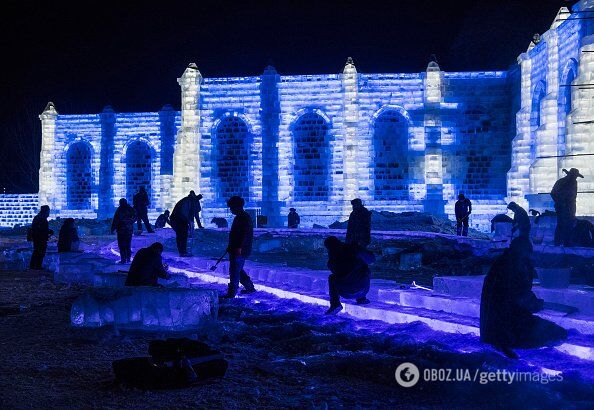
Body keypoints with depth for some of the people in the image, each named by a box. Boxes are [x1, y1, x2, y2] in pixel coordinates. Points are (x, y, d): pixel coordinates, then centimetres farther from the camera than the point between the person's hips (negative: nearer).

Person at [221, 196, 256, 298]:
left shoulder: (245, 218, -15)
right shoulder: (238, 217, 16)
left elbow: (245, 235, -22)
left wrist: (239, 247, -26)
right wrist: (230, 247, 25)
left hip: (240, 251, -10)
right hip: (235, 250, 10)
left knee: (234, 271, -8)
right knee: (238, 270, 17)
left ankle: (231, 293, -4)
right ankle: (250, 287, 28)